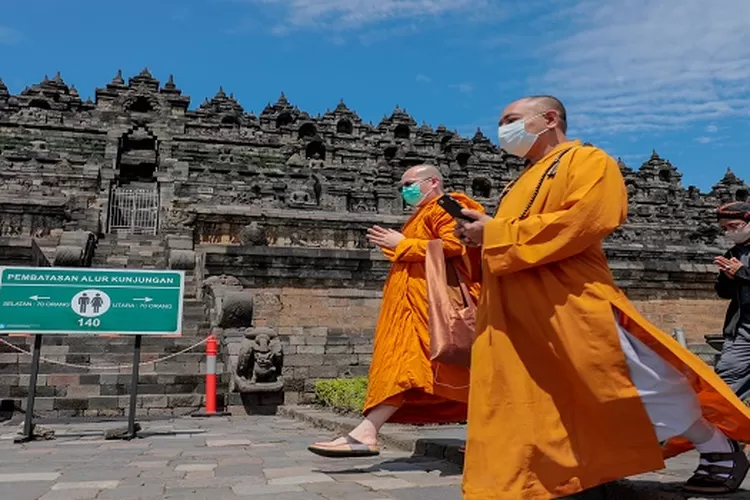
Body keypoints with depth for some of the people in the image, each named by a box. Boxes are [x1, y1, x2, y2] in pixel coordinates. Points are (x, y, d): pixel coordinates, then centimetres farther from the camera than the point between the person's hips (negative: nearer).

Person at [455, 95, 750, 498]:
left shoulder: (588, 161, 1)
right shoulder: (523, 182, 26)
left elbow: (578, 224, -17)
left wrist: (495, 232, -13)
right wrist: (480, 235, 3)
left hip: (573, 305, -8)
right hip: (511, 316, 8)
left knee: (637, 381, -1)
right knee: (514, 401, 7)